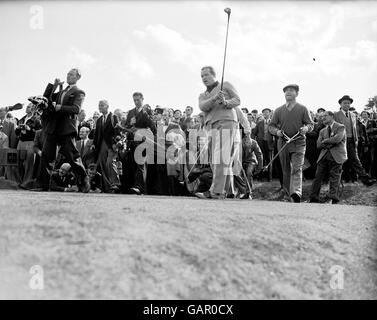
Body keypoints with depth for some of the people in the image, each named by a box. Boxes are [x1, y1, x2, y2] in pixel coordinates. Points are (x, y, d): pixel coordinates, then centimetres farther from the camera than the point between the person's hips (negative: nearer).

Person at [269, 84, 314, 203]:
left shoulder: (302, 109, 5)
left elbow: (310, 124, 4)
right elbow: (271, 126, 11)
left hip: (298, 143, -3)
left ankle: (296, 193, -29)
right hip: (283, 143, 3)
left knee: (297, 168, -17)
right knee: (286, 170, 8)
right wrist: (277, 131, -11)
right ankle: (287, 193, 21)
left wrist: (306, 128, -19)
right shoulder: (278, 111, 10)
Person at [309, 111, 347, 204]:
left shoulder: (340, 127, 3)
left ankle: (333, 200, -7)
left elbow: (337, 139, -14)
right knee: (318, 176, 0)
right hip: (324, 156, 5)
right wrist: (330, 143, -7)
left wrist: (325, 141, -1)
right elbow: (318, 145, 8)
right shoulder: (322, 131, 21)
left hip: (336, 157, -5)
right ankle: (314, 199, 3)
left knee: (334, 178, -7)